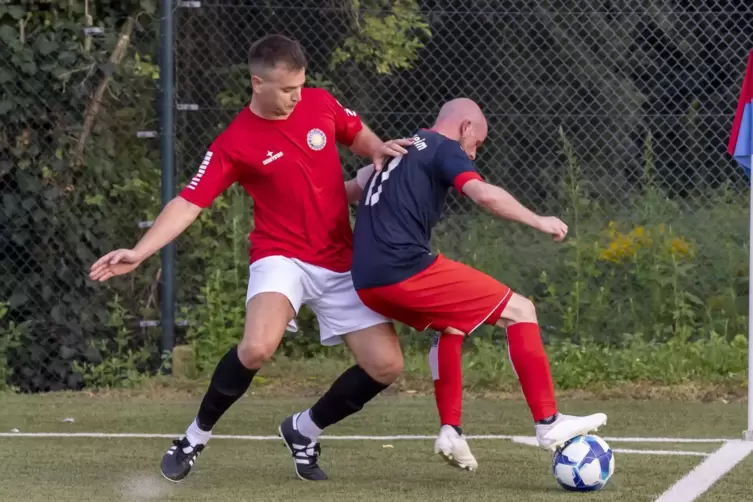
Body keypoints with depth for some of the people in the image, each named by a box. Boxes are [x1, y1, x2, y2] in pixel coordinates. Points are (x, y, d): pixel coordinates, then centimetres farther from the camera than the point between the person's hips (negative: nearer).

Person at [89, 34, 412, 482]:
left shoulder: (321, 104, 0)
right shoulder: (234, 145, -12)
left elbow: (359, 136, 19)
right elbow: (188, 204, -14)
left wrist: (379, 151, -4)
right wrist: (139, 253, -26)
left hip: (341, 264, 5)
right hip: (282, 257, -5)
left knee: (386, 366, -3)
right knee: (257, 347, -32)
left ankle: (305, 431, 21)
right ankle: (197, 436, -7)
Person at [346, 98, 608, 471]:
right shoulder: (444, 149, 0)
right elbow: (484, 194, -17)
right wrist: (538, 221, -9)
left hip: (366, 282, 9)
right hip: (406, 269, -9)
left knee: (451, 325, 33)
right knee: (519, 311, -1)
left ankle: (450, 432, 21)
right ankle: (548, 424, -6)